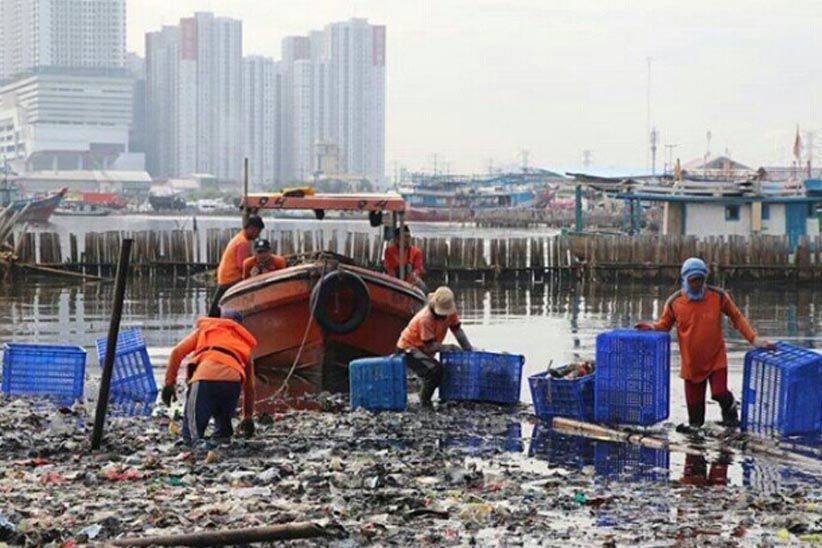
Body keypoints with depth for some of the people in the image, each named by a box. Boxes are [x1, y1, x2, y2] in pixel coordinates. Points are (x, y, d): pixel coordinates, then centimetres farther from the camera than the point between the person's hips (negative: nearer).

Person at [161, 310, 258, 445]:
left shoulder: (204, 328, 35)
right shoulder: (245, 341, 38)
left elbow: (177, 351, 19)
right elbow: (249, 386, 39)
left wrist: (169, 382, 21)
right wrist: (248, 417, 45)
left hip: (206, 376, -2)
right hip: (233, 381, 2)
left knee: (191, 434, -5)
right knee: (223, 427, 23)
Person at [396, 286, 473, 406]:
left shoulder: (450, 312, -10)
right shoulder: (425, 319, -31)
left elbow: (458, 330, -5)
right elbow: (430, 346, -28)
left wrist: (469, 350, -12)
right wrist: (450, 347, -24)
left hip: (422, 351, 8)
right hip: (408, 348, -8)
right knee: (435, 370, -26)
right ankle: (425, 401, -10)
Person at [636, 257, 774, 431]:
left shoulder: (718, 296, -8)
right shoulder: (674, 302, -7)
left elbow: (737, 318, 1)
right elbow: (664, 325, 7)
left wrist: (754, 339, -6)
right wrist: (651, 327, -15)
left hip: (716, 358, -1)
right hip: (691, 362, 1)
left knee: (719, 393, -11)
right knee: (694, 398, 6)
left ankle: (730, 408, 23)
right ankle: (695, 423, 31)